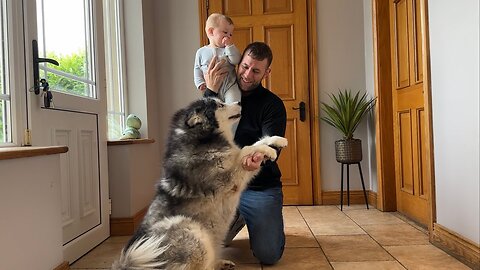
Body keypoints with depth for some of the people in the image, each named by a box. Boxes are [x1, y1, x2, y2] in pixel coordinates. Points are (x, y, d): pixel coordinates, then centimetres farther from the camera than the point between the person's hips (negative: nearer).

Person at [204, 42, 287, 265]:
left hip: (261, 186, -2)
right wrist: (211, 91, -19)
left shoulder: (273, 105, -6)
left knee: (268, 255, -12)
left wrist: (259, 158, -44)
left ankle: (263, 222, 24)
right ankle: (238, 219, 28)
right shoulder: (220, 94, 4)